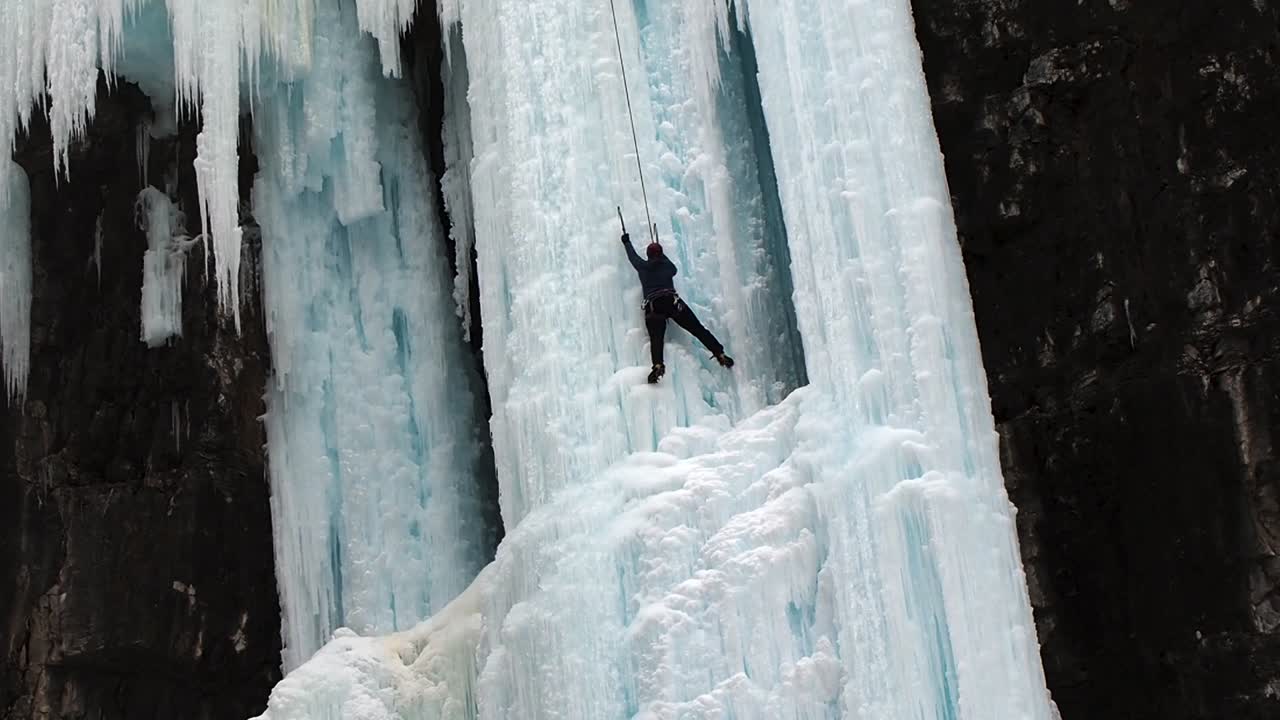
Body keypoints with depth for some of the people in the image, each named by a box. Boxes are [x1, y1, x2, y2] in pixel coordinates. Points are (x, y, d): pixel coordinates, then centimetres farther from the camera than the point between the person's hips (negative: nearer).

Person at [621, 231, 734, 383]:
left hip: (652, 307, -1)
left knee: (656, 338, -19)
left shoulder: (642, 267, 17)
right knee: (698, 329, 1)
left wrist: (626, 242, 55)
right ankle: (720, 354, -8)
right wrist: (661, 256, 56)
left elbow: (632, 255, 36)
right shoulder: (667, 265, 19)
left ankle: (658, 365, -43)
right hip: (672, 301, 1)